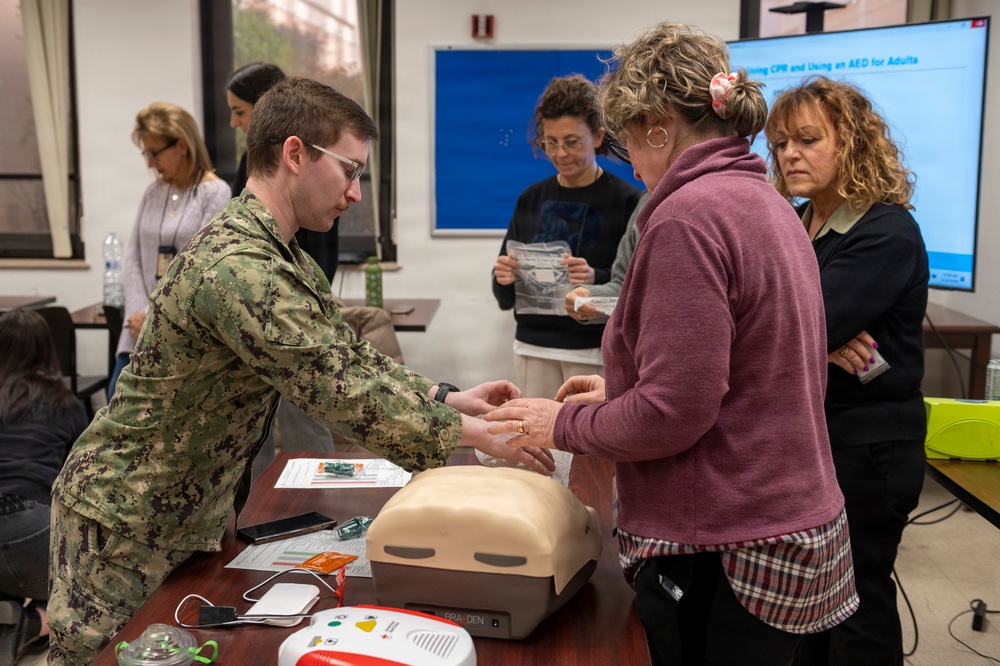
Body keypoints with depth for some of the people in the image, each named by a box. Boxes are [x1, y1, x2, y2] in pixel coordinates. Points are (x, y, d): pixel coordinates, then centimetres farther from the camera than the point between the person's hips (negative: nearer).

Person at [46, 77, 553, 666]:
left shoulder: (285, 258, 5)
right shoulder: (236, 268, -29)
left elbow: (348, 356, 8)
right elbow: (340, 390, -30)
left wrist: (448, 398, -3)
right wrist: (478, 434, -22)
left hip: (193, 513, 9)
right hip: (126, 519, -9)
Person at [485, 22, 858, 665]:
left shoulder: (689, 214, -19)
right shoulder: (768, 202, 11)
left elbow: (673, 414, -22)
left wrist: (563, 424, -6)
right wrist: (621, 390, 18)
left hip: (724, 557, -9)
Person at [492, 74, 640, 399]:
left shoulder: (626, 200, -5)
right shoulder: (531, 199, 8)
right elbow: (505, 299, 11)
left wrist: (596, 280, -24)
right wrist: (504, 280, -10)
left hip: (596, 352, -3)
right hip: (533, 350, 4)